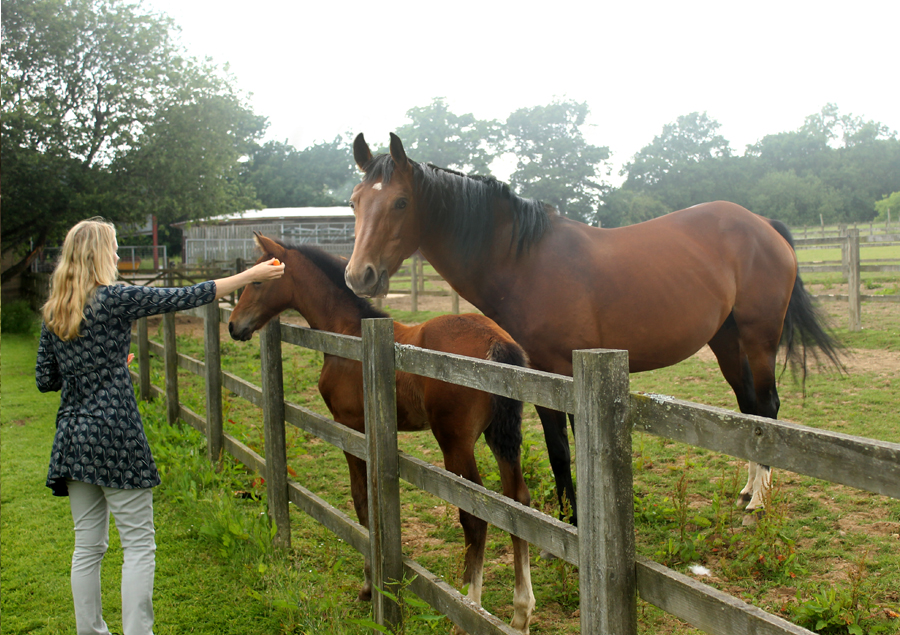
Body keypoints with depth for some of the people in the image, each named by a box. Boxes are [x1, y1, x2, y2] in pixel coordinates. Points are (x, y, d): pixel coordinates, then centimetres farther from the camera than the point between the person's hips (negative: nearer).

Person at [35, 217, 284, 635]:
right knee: (138, 545, 2)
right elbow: (187, 298, -9)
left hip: (73, 437, 7)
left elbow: (45, 380, 11)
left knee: (87, 546, 15)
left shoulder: (52, 314, 7)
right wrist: (251, 275, -2)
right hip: (115, 436, -7)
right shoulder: (113, 300, -11)